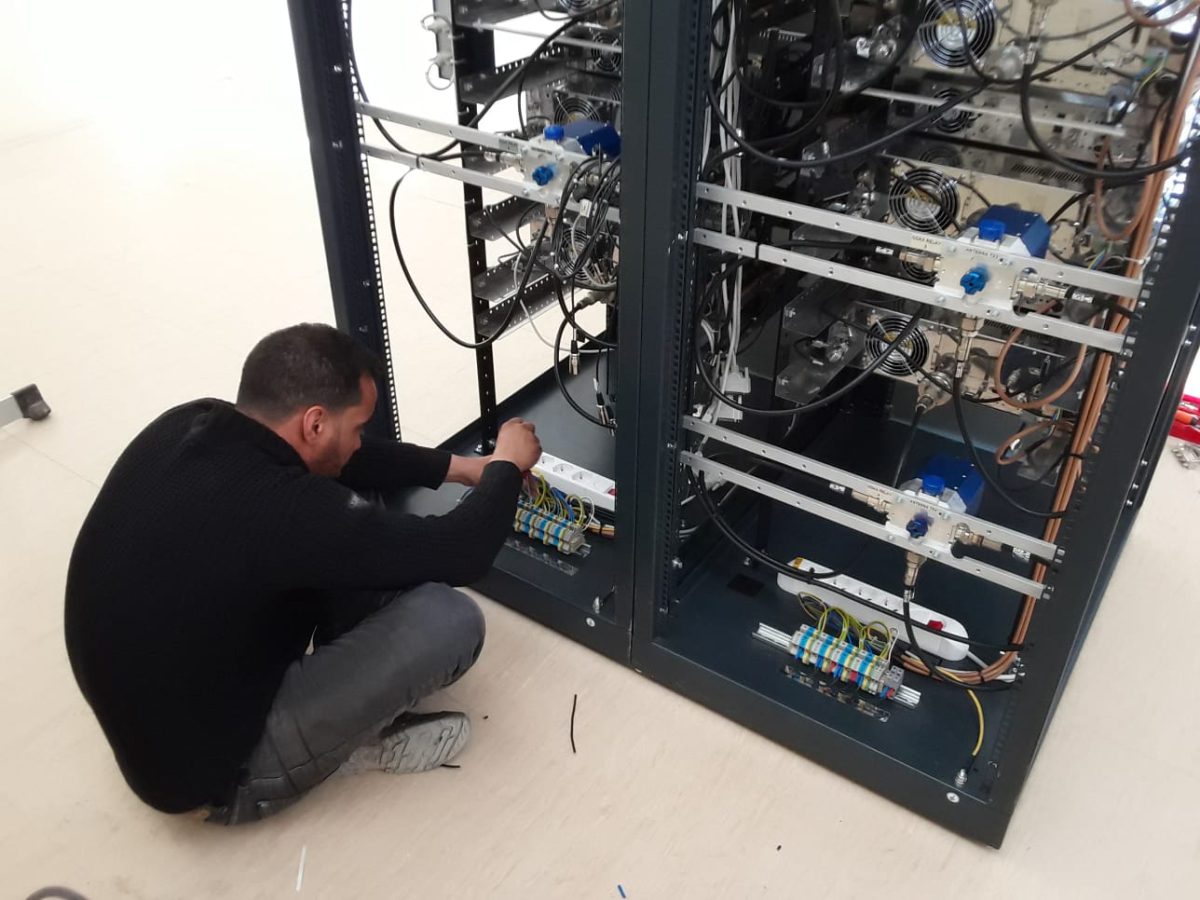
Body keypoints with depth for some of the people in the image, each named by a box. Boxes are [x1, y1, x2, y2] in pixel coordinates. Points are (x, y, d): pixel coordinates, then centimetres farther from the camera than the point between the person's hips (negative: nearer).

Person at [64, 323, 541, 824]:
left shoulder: (186, 425, -10)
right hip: (213, 773, -8)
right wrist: (506, 466, -2)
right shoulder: (285, 514, -34)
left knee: (360, 538, 5)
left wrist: (460, 467, 11)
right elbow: (461, 554, -22)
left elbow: (331, 462, 7)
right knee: (449, 619, -17)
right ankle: (353, 740, 7)